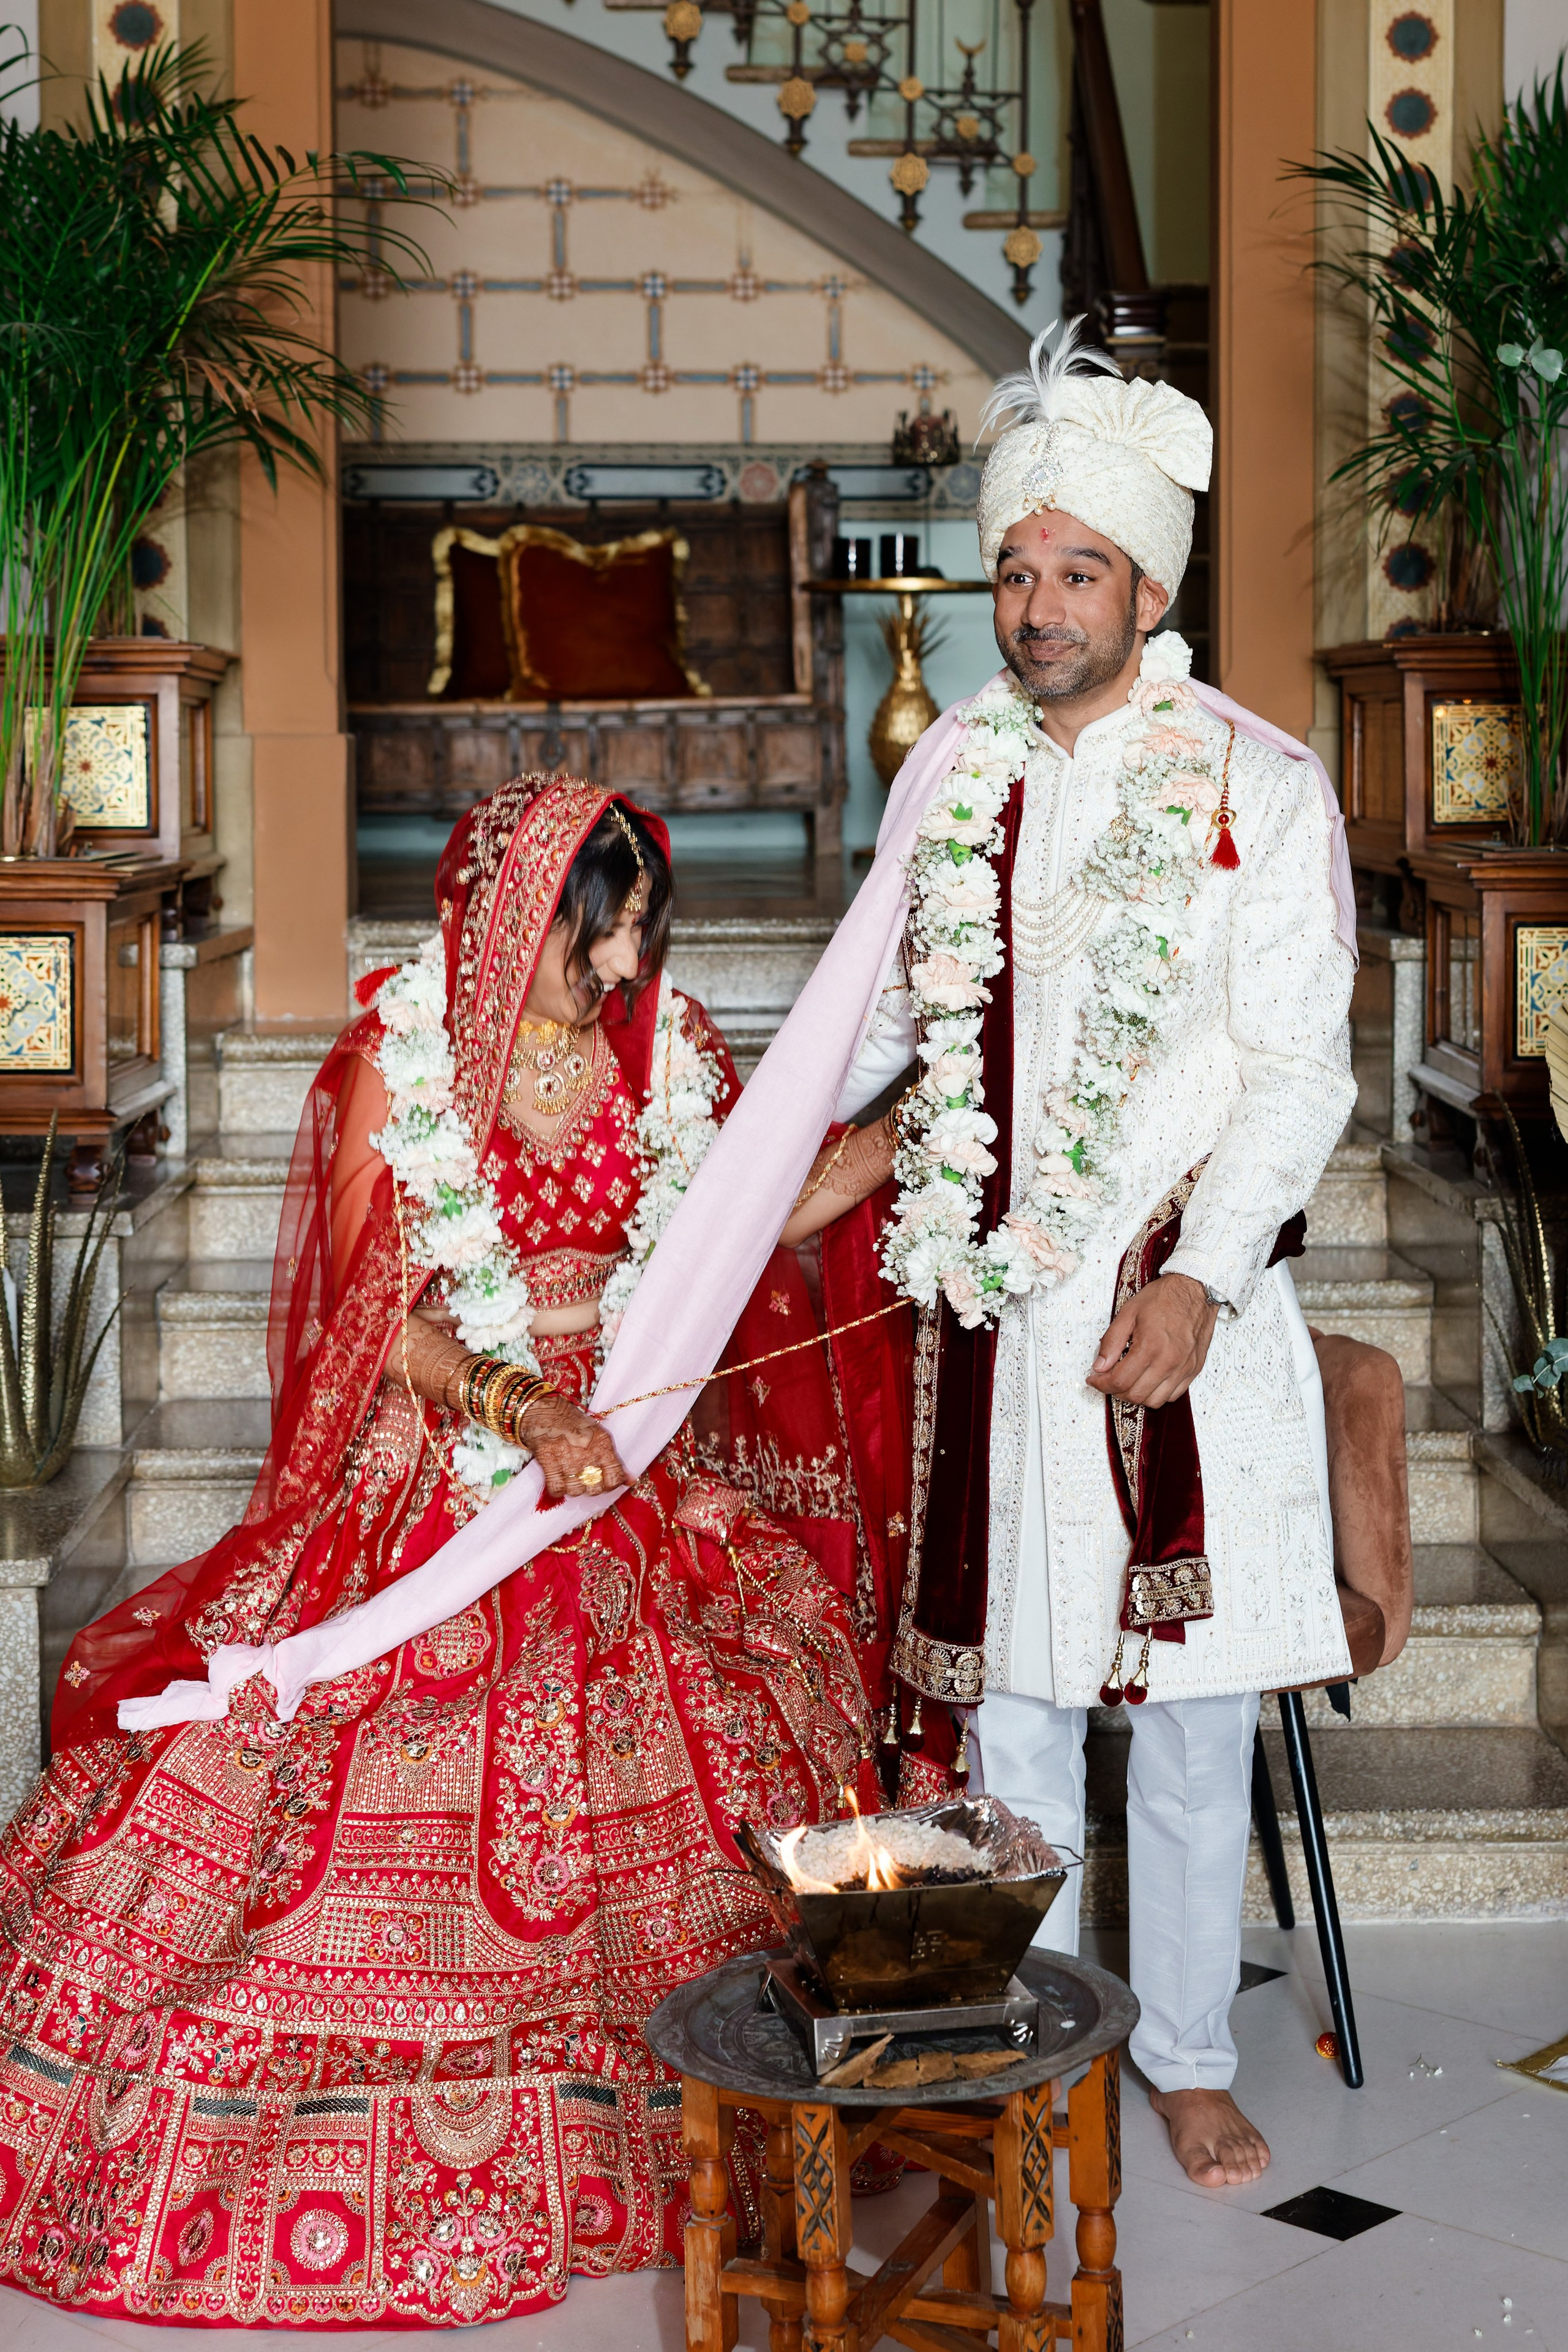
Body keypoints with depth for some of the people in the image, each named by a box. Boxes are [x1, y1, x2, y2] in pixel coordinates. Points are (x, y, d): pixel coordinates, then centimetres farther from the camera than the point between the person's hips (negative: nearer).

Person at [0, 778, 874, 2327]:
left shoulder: (666, 1051, 4)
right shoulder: (392, 1068, -8)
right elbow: (380, 1316, -11)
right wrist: (520, 1409, -25)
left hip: (629, 1473, 4)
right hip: (430, 1485, -4)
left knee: (678, 1775, -1)